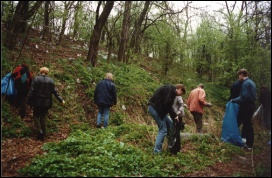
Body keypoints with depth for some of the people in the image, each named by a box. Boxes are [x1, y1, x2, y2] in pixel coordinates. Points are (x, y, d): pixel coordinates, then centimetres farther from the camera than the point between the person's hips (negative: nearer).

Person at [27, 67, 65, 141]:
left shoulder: (36, 79, -6)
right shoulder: (50, 80, 1)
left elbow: (32, 91, -8)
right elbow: (55, 91, 2)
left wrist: (29, 101, -3)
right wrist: (61, 100, 8)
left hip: (37, 102, -3)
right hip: (46, 103, 3)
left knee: (36, 116, 11)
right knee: (43, 117, 11)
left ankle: (39, 131, -8)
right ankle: (43, 135, 13)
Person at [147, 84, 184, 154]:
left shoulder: (171, 91, 18)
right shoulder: (169, 89, -13)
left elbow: (168, 105, 19)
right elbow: (167, 104, -21)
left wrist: (174, 116, 12)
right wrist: (174, 115, -12)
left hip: (158, 109, 10)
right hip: (154, 108, -10)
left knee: (170, 124, 14)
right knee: (163, 130, -6)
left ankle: (171, 145, 24)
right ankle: (157, 151, 0)